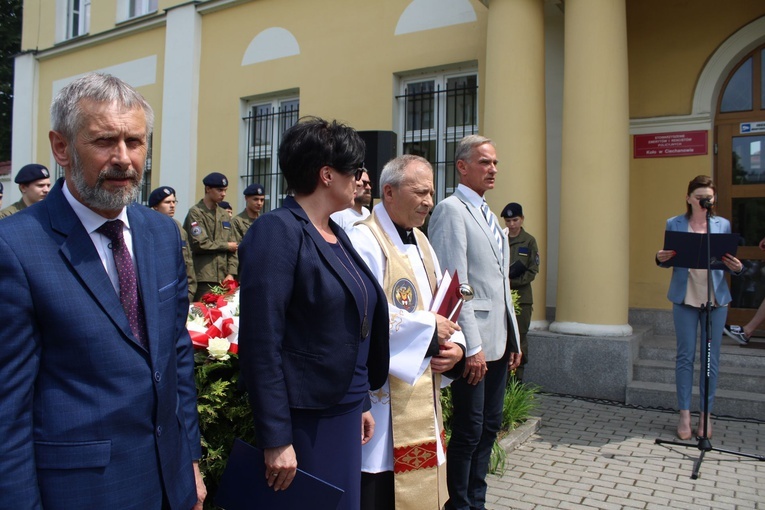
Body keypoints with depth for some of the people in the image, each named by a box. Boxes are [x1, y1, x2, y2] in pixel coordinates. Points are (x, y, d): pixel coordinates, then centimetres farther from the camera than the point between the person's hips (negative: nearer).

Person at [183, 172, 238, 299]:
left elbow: (233, 246, 13)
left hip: (224, 279, 6)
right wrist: (226, 246, -2)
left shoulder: (225, 215, 17)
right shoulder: (195, 212, -2)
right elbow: (199, 244, -13)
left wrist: (231, 273, 1)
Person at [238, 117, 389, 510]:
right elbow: (261, 342, -20)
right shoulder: (277, 231, -15)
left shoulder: (337, 234, 9)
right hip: (304, 418, -8)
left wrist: (362, 402, 16)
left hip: (345, 411, 8)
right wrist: (276, 440, -20)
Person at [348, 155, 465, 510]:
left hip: (422, 396, 8)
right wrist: (429, 327, -17)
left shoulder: (421, 242, 14)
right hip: (384, 398, -8)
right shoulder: (364, 240, -14)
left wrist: (455, 343, -5)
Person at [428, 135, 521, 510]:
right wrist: (472, 345, -19)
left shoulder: (487, 215, 17)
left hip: (499, 338, 9)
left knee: (490, 426, 15)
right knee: (469, 431, 0)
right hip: (474, 342, -9)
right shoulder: (451, 210, -9)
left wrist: (513, 338, 17)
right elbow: (454, 284, -17)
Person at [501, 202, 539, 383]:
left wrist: (512, 281, -12)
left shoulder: (529, 241, 3)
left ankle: (518, 378, 13)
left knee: (519, 338, 4)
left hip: (521, 297, -1)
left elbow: (533, 271, -1)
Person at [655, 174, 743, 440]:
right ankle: (685, 415, 13)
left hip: (716, 298, 1)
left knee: (711, 358, 7)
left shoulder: (723, 225, 5)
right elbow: (668, 260, 7)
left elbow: (728, 261, 9)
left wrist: (737, 267, -14)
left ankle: (706, 415, 18)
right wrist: (661, 258, -16)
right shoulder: (674, 224, 3)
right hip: (685, 298, -1)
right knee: (685, 356, 3)